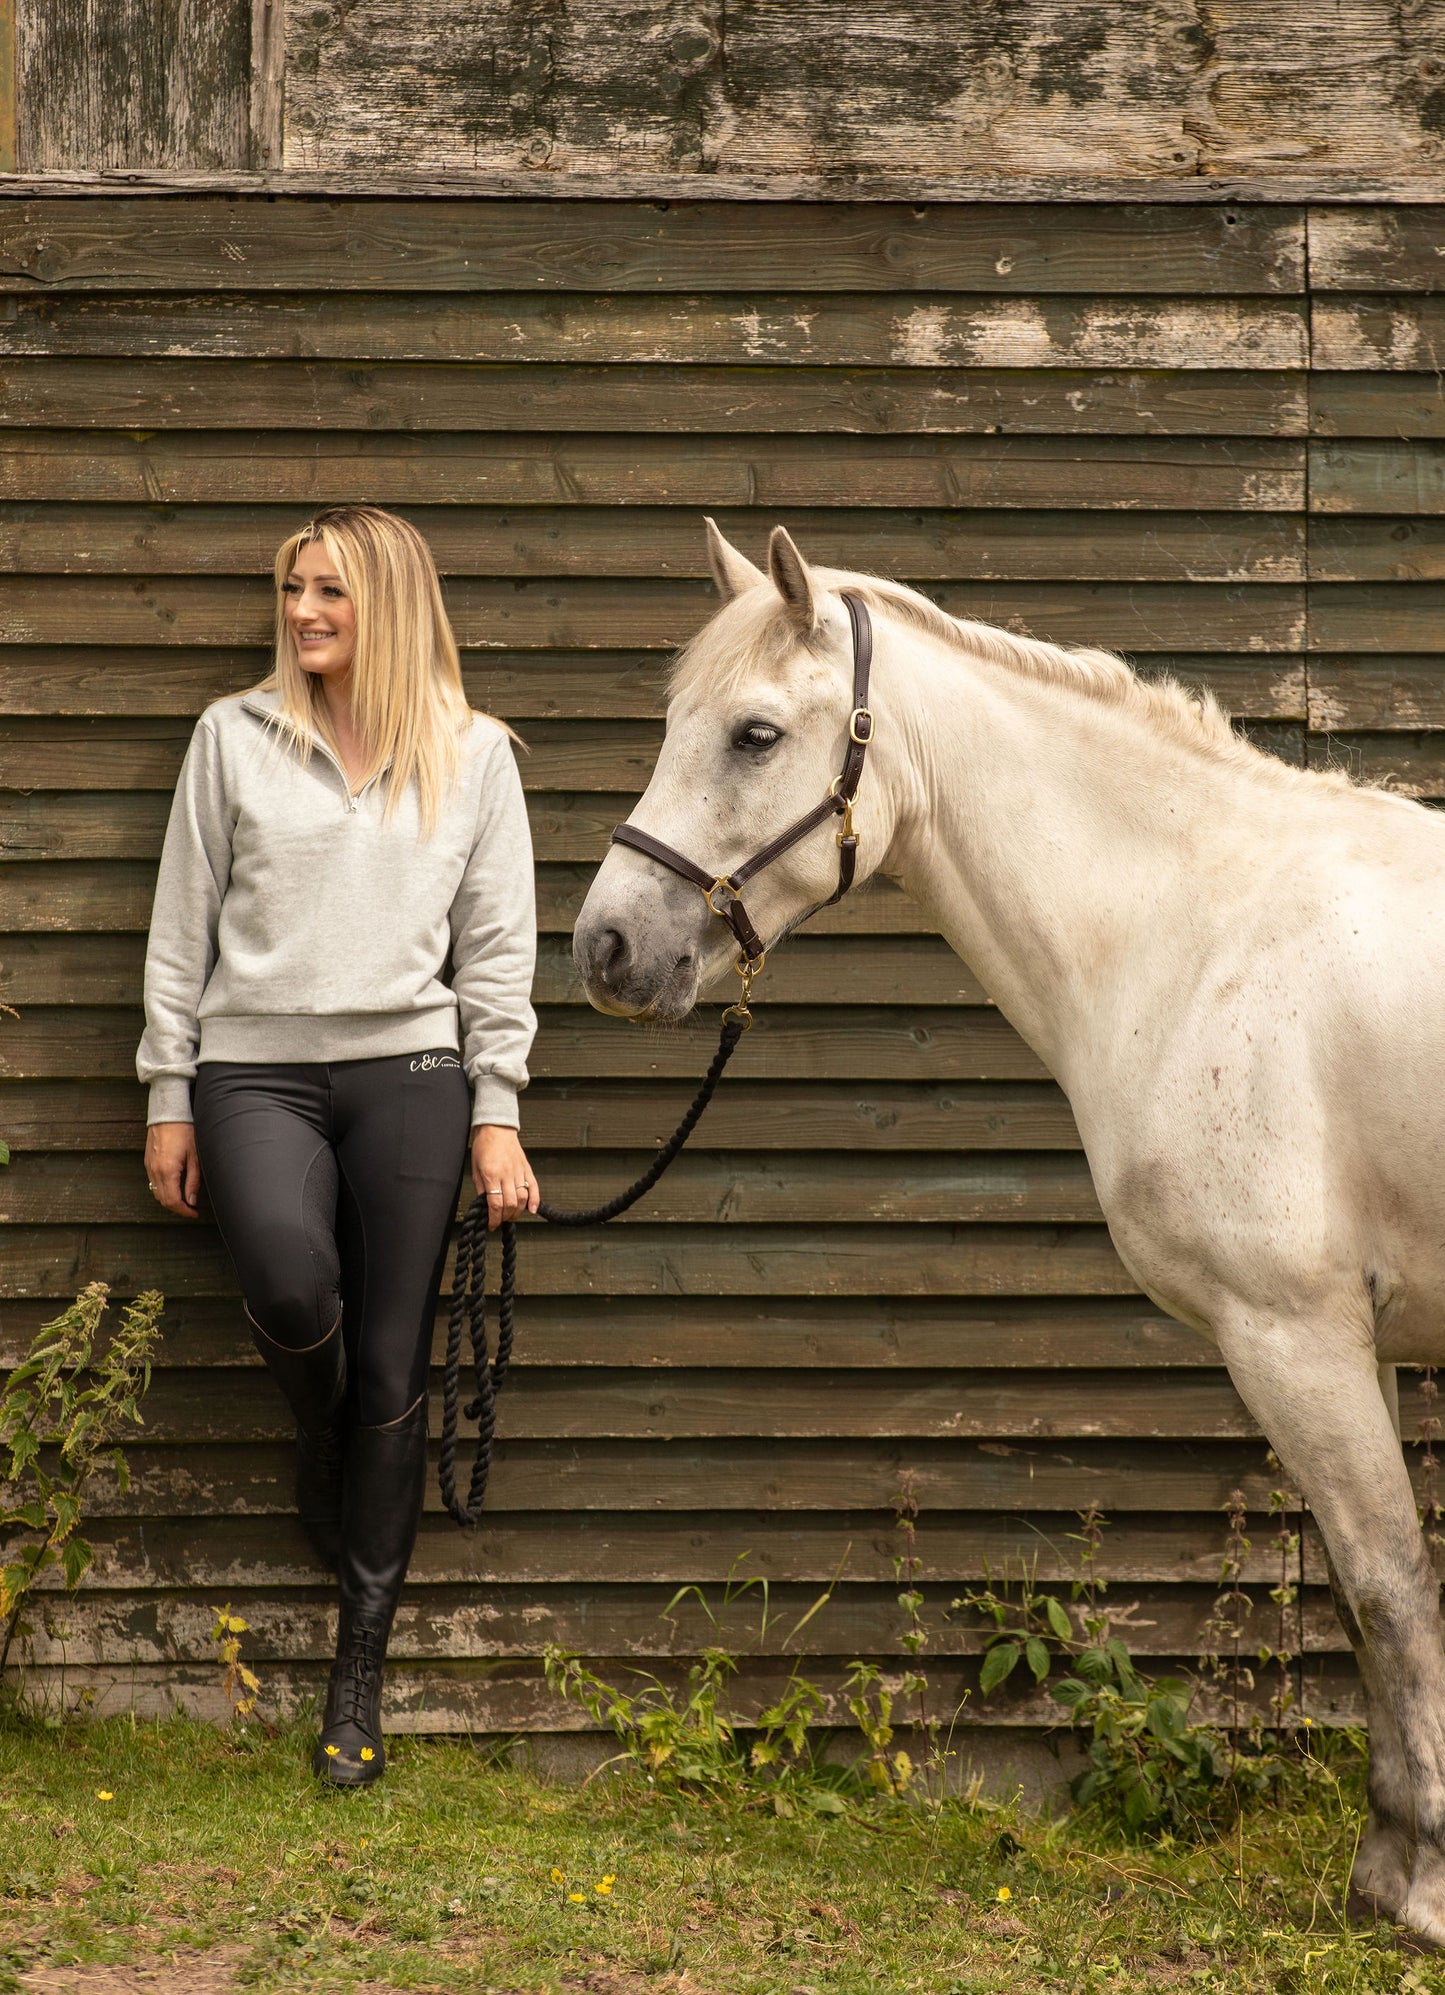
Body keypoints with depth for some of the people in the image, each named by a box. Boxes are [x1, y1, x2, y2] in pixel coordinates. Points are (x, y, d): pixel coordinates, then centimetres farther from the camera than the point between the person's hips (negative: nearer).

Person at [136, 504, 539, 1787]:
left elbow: (498, 946, 7)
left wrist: (496, 1115, 1)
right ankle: (318, 1438, 7)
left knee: (392, 1374, 0)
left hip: (407, 1069, 1)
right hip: (256, 1069, -1)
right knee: (289, 1279, -30)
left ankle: (362, 1666, 11)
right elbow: (182, 925, 8)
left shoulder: (473, 753, 6)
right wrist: (168, 1095, 4)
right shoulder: (236, 738, 6)